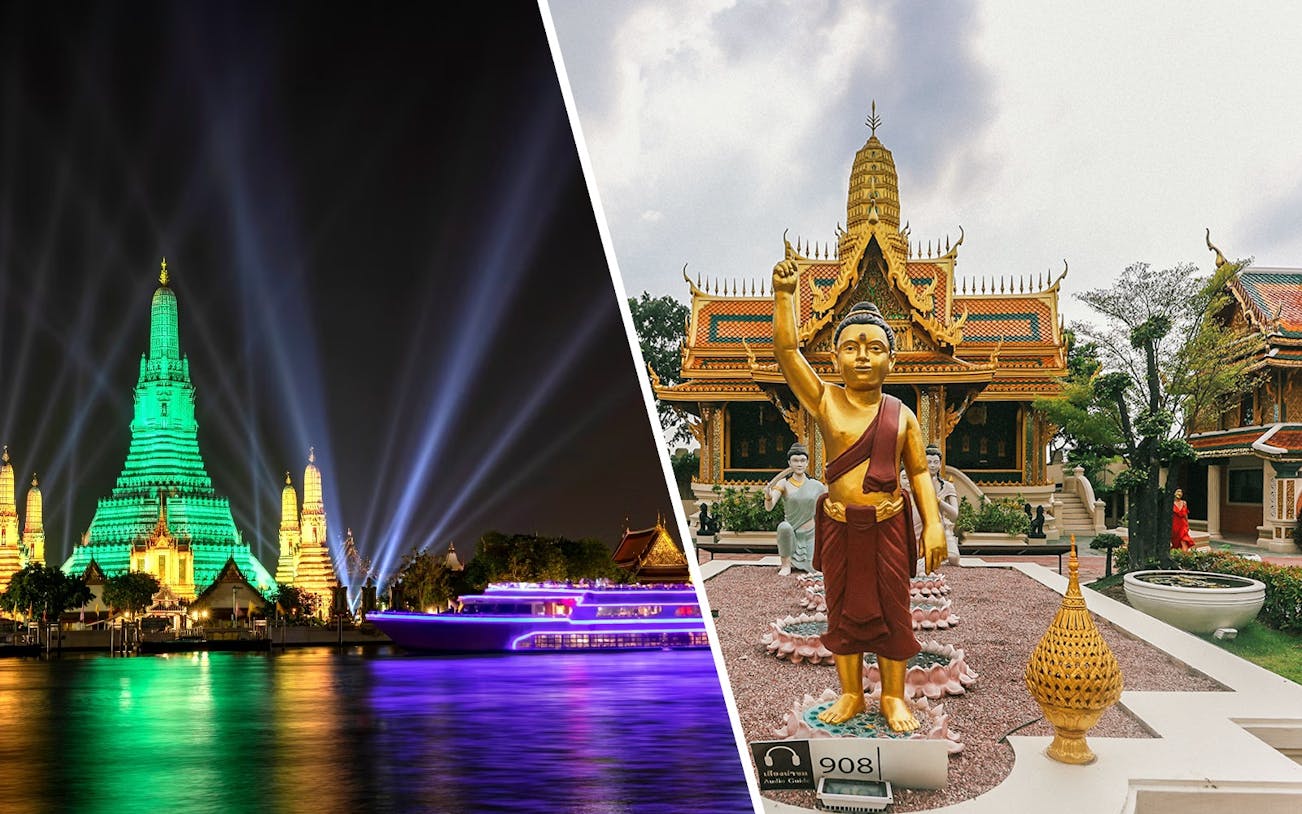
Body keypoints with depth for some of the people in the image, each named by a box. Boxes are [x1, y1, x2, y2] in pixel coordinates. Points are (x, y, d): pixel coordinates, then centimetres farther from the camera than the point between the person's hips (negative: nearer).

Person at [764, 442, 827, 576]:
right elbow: (769, 507, -20)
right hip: (791, 534, -2)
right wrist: (768, 497, -40)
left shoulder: (815, 485, 1)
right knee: (784, 526, -36)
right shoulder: (784, 483, -7)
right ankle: (786, 564, -11)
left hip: (810, 535, 3)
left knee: (815, 569, -15)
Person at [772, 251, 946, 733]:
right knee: (843, 608, 11)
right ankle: (851, 694, 27)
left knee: (892, 608, 9)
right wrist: (784, 294, -25)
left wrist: (933, 525, -4)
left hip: (889, 524, 0)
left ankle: (893, 696, 25)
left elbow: (919, 472, 4)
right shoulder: (824, 401, -5)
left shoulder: (902, 415, -1)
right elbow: (786, 348, -15)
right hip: (839, 525, 0)